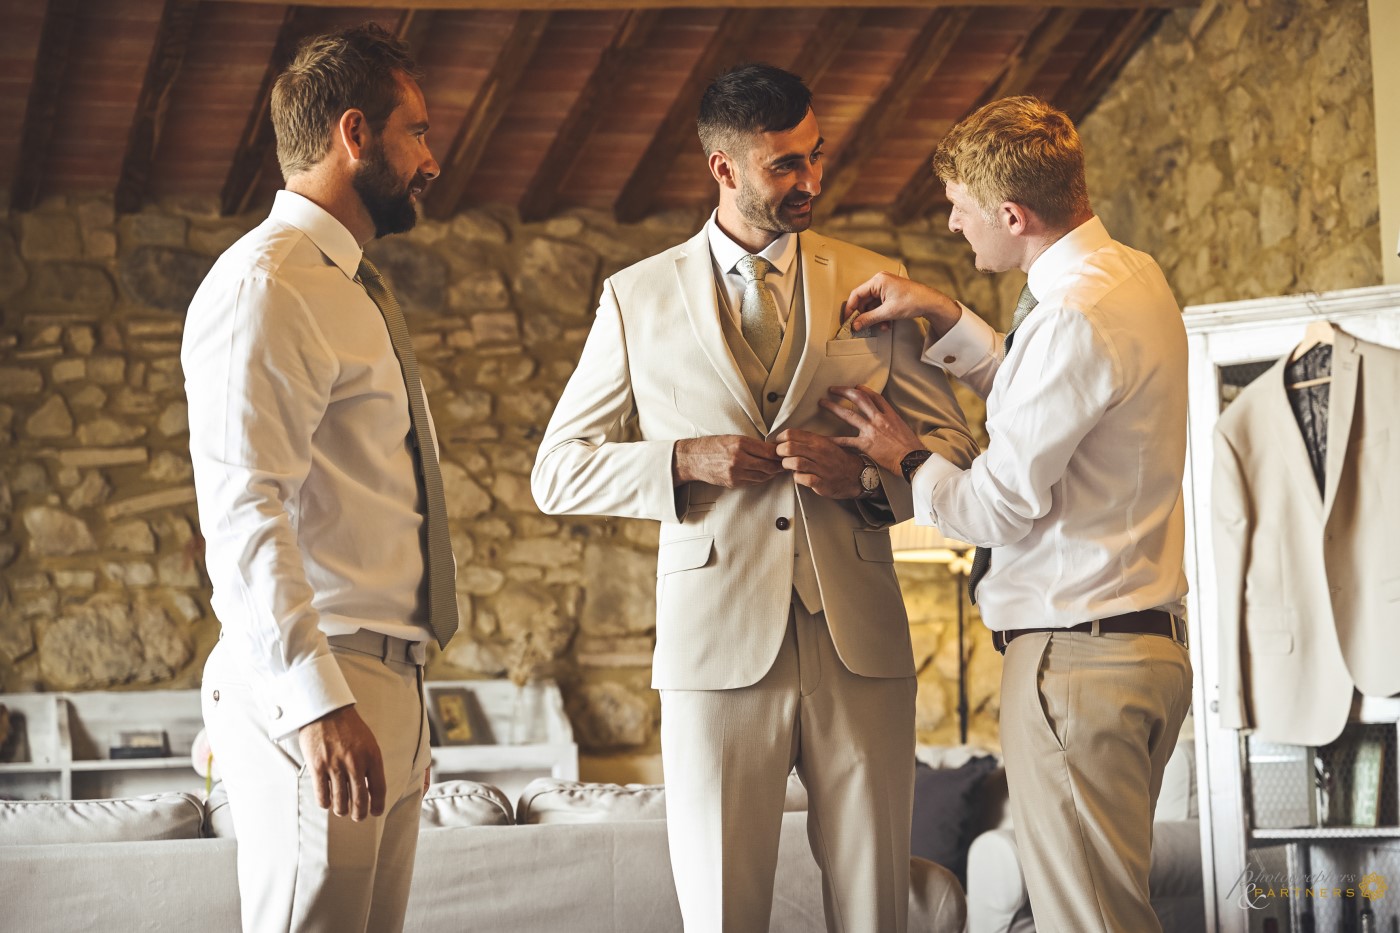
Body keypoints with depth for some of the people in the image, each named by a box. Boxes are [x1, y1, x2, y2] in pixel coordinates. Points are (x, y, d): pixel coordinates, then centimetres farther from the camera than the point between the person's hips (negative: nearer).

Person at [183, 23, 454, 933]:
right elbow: (243, 510, -21)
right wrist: (320, 704, -29)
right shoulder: (264, 286, -11)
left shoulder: (355, 290, 21)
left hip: (386, 687, 9)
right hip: (319, 696, -9)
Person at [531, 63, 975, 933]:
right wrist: (686, 460, -9)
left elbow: (952, 445, 13)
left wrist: (866, 473, -8)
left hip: (860, 643, 1)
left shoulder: (874, 284, 11)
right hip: (718, 643, -1)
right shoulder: (638, 298, 8)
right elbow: (559, 473, 8)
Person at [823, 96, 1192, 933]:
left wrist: (906, 457, 2)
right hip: (1146, 641, 10)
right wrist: (943, 317, 16)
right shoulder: (1132, 275, 12)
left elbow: (1001, 507, -16)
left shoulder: (1074, 318, -20)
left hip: (1075, 655, -10)